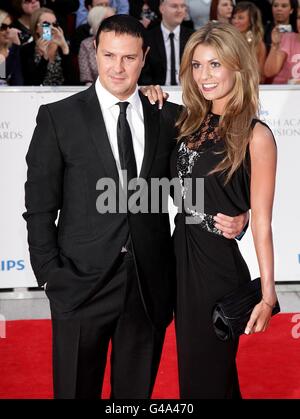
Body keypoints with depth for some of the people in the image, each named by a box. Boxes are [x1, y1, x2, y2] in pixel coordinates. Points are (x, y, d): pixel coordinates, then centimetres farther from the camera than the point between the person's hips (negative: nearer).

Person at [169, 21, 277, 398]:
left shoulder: (255, 135, -13)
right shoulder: (190, 123, 5)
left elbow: (261, 222, -13)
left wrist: (267, 293, -15)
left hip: (221, 266, -6)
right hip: (182, 258, 6)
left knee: (205, 377, 8)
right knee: (190, 364, 19)